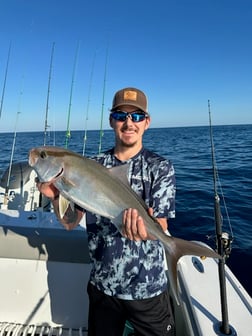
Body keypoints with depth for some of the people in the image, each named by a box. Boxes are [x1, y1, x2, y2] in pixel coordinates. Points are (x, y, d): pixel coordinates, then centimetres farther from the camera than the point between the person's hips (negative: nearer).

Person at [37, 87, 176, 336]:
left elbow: (160, 228, -18)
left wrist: (146, 229, -40)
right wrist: (56, 195, -21)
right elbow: (70, 222, -2)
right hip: (102, 285, 3)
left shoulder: (160, 167, -10)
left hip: (147, 288, -2)